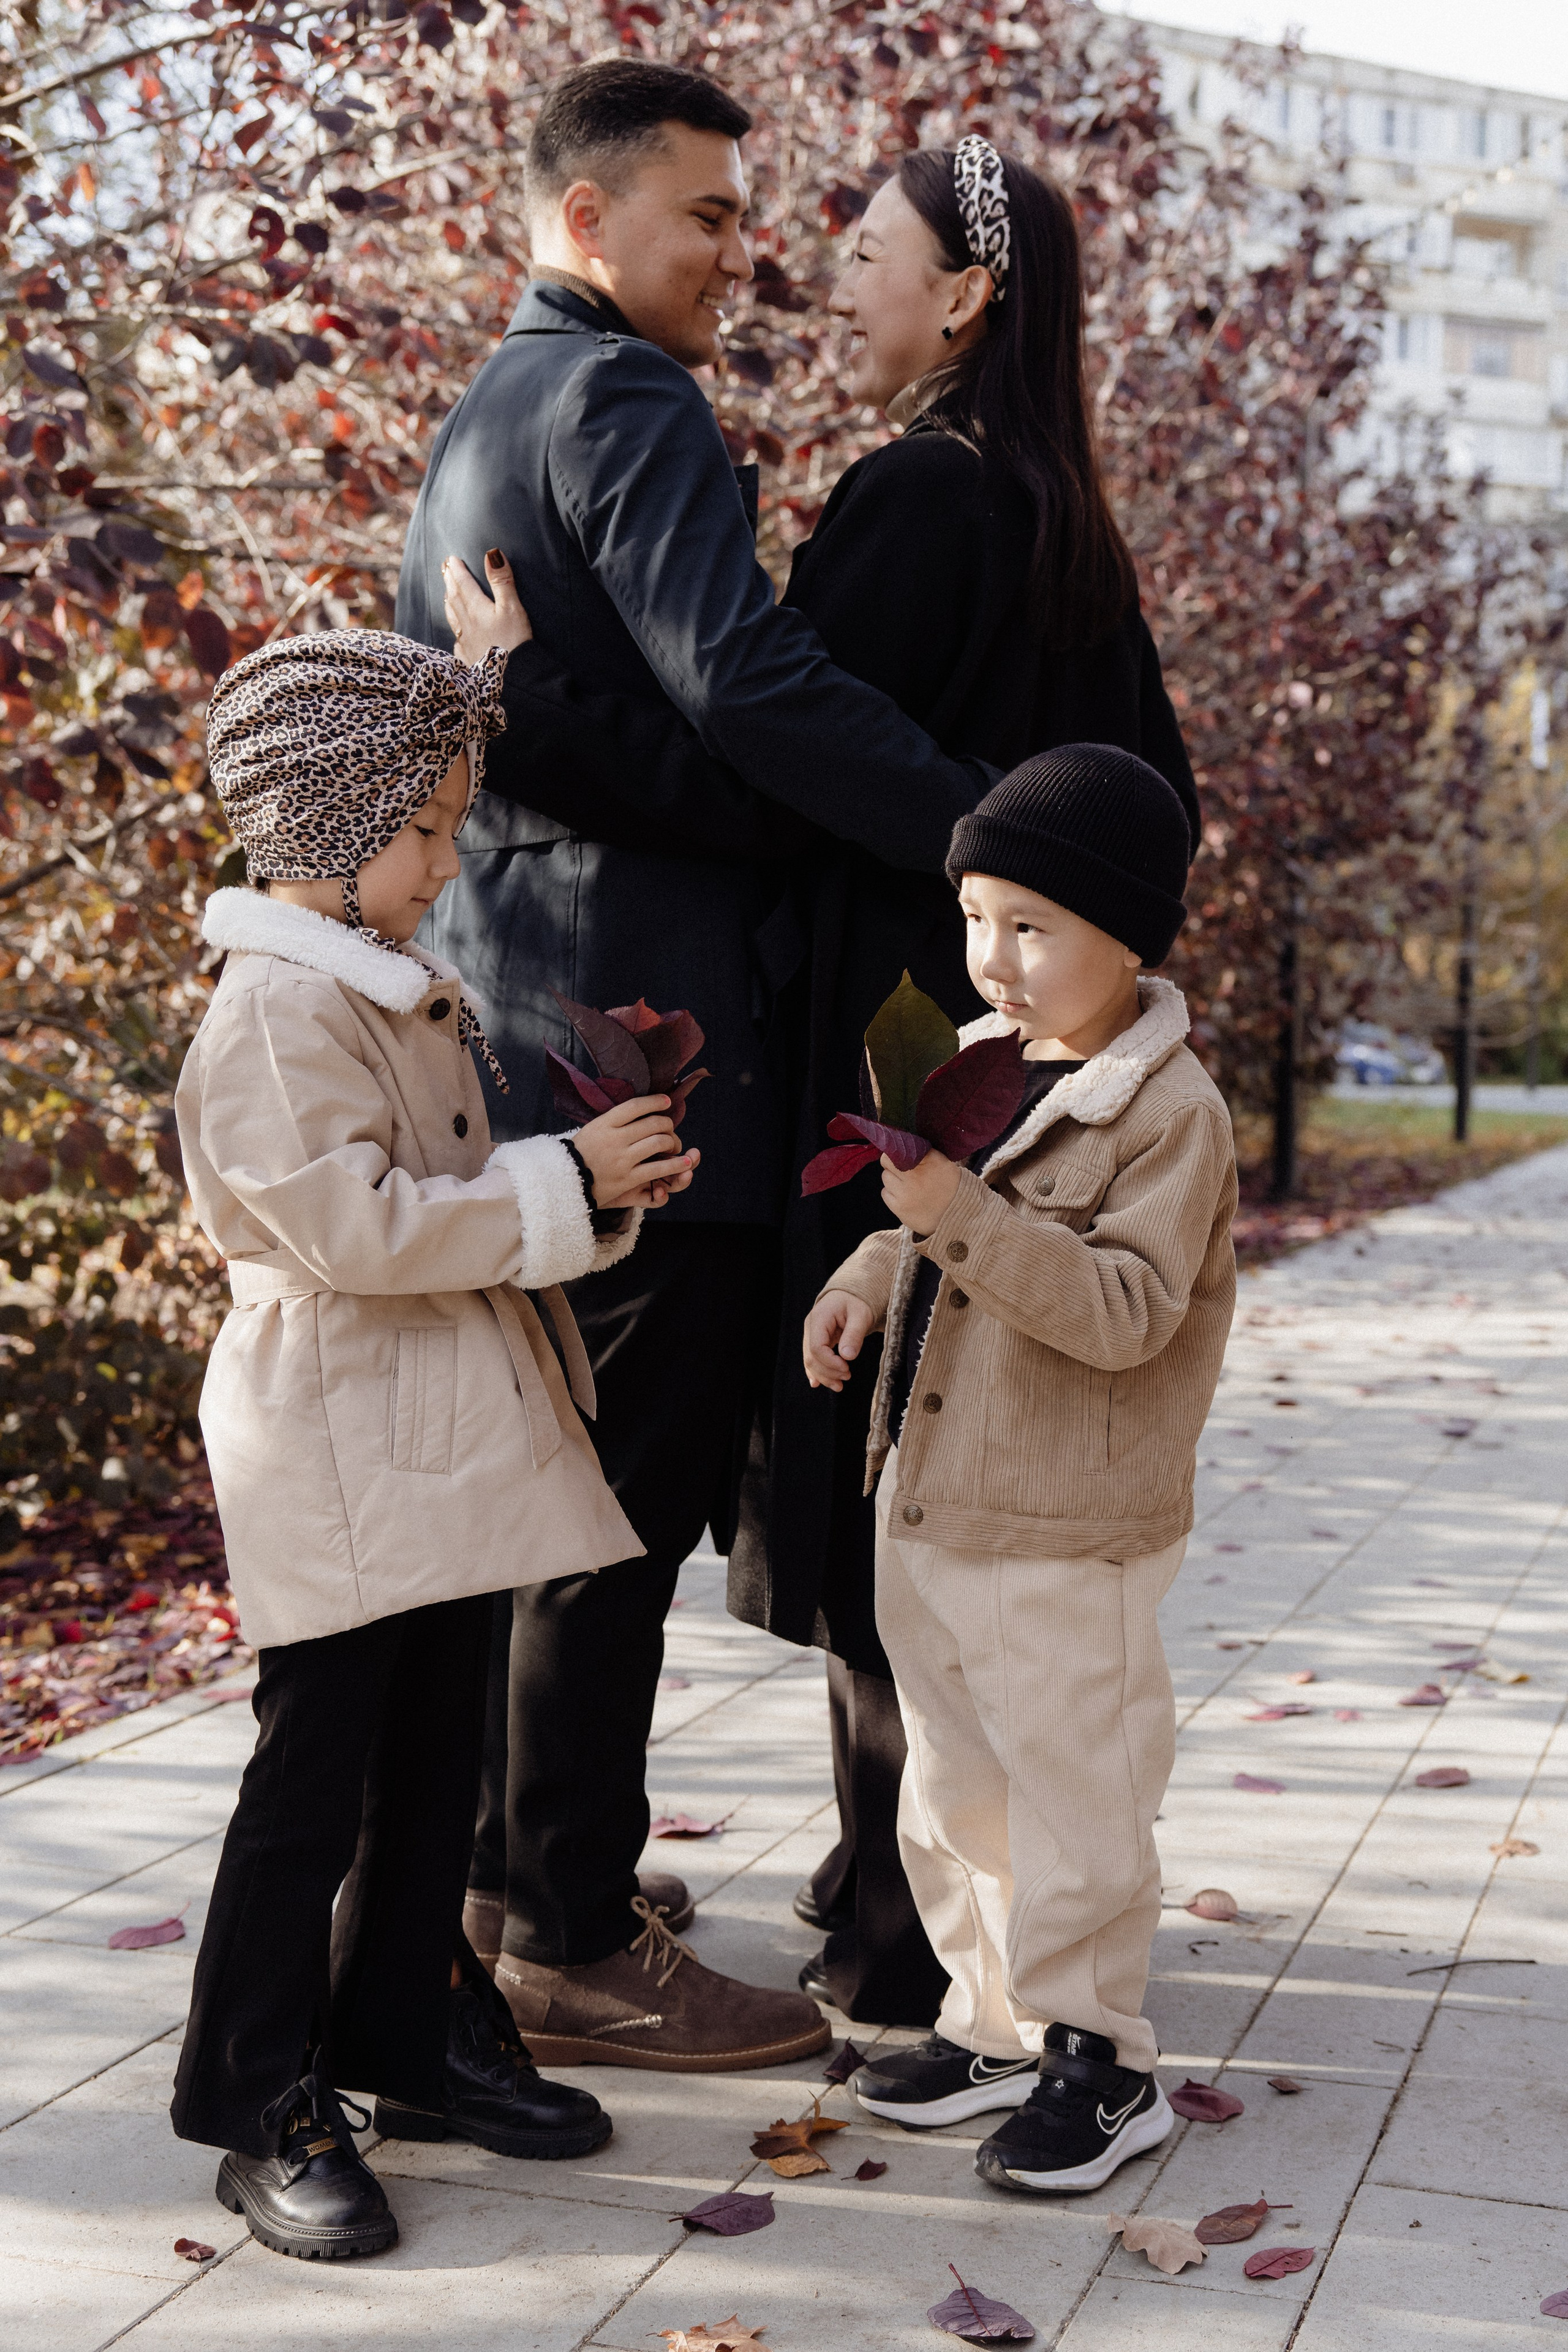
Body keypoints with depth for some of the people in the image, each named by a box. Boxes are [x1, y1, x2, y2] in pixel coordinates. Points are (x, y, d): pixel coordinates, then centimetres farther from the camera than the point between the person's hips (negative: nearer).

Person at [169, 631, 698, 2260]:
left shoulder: (408, 991, 14)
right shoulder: (275, 1011, -17)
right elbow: (355, 1224, -25)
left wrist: (602, 1190, 5)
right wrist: (562, 1181, -20)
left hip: (445, 1445, 9)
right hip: (337, 1458, -9)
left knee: (434, 1761, 18)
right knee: (313, 1783, 0)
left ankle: (416, 2035, 32)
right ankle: (262, 2111, 13)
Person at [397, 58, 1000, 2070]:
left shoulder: (474, 423, 21)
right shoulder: (626, 402, -11)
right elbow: (749, 680, -25)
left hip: (510, 1029, 10)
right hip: (651, 1035, -10)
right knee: (629, 1490, -4)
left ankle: (511, 1867, 29)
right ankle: (573, 1951, 5)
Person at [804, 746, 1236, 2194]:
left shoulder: (1171, 1110, -15)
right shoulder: (977, 1066, 9)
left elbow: (1126, 1310, -25)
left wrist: (967, 1215, -33)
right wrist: (873, 1274, 5)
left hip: (1069, 1539, -8)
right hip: (928, 1505, 8)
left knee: (1074, 1804, 4)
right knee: (953, 1794, 18)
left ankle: (1099, 2062, 20)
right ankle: (996, 2025, 33)